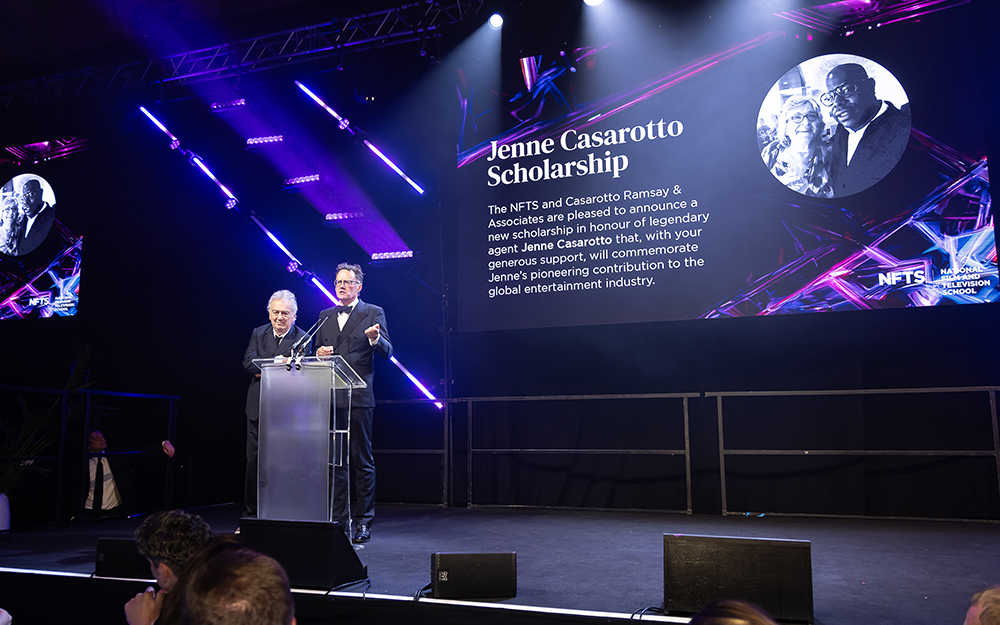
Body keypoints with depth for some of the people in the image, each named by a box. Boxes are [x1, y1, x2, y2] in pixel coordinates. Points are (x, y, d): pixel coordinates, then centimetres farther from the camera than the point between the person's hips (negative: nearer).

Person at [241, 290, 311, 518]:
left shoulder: (301, 339, -3)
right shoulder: (258, 333, 8)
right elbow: (248, 362, -6)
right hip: (258, 407, 3)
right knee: (254, 460, 7)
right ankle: (251, 514, 19)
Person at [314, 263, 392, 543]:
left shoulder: (373, 313, 3)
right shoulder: (325, 316, 18)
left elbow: (387, 352, -4)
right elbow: (317, 350, 22)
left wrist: (375, 339, -25)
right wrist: (319, 352, -1)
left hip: (358, 397, -4)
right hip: (330, 398, 5)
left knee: (362, 460, 0)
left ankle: (363, 521, 7)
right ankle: (339, 519, 18)